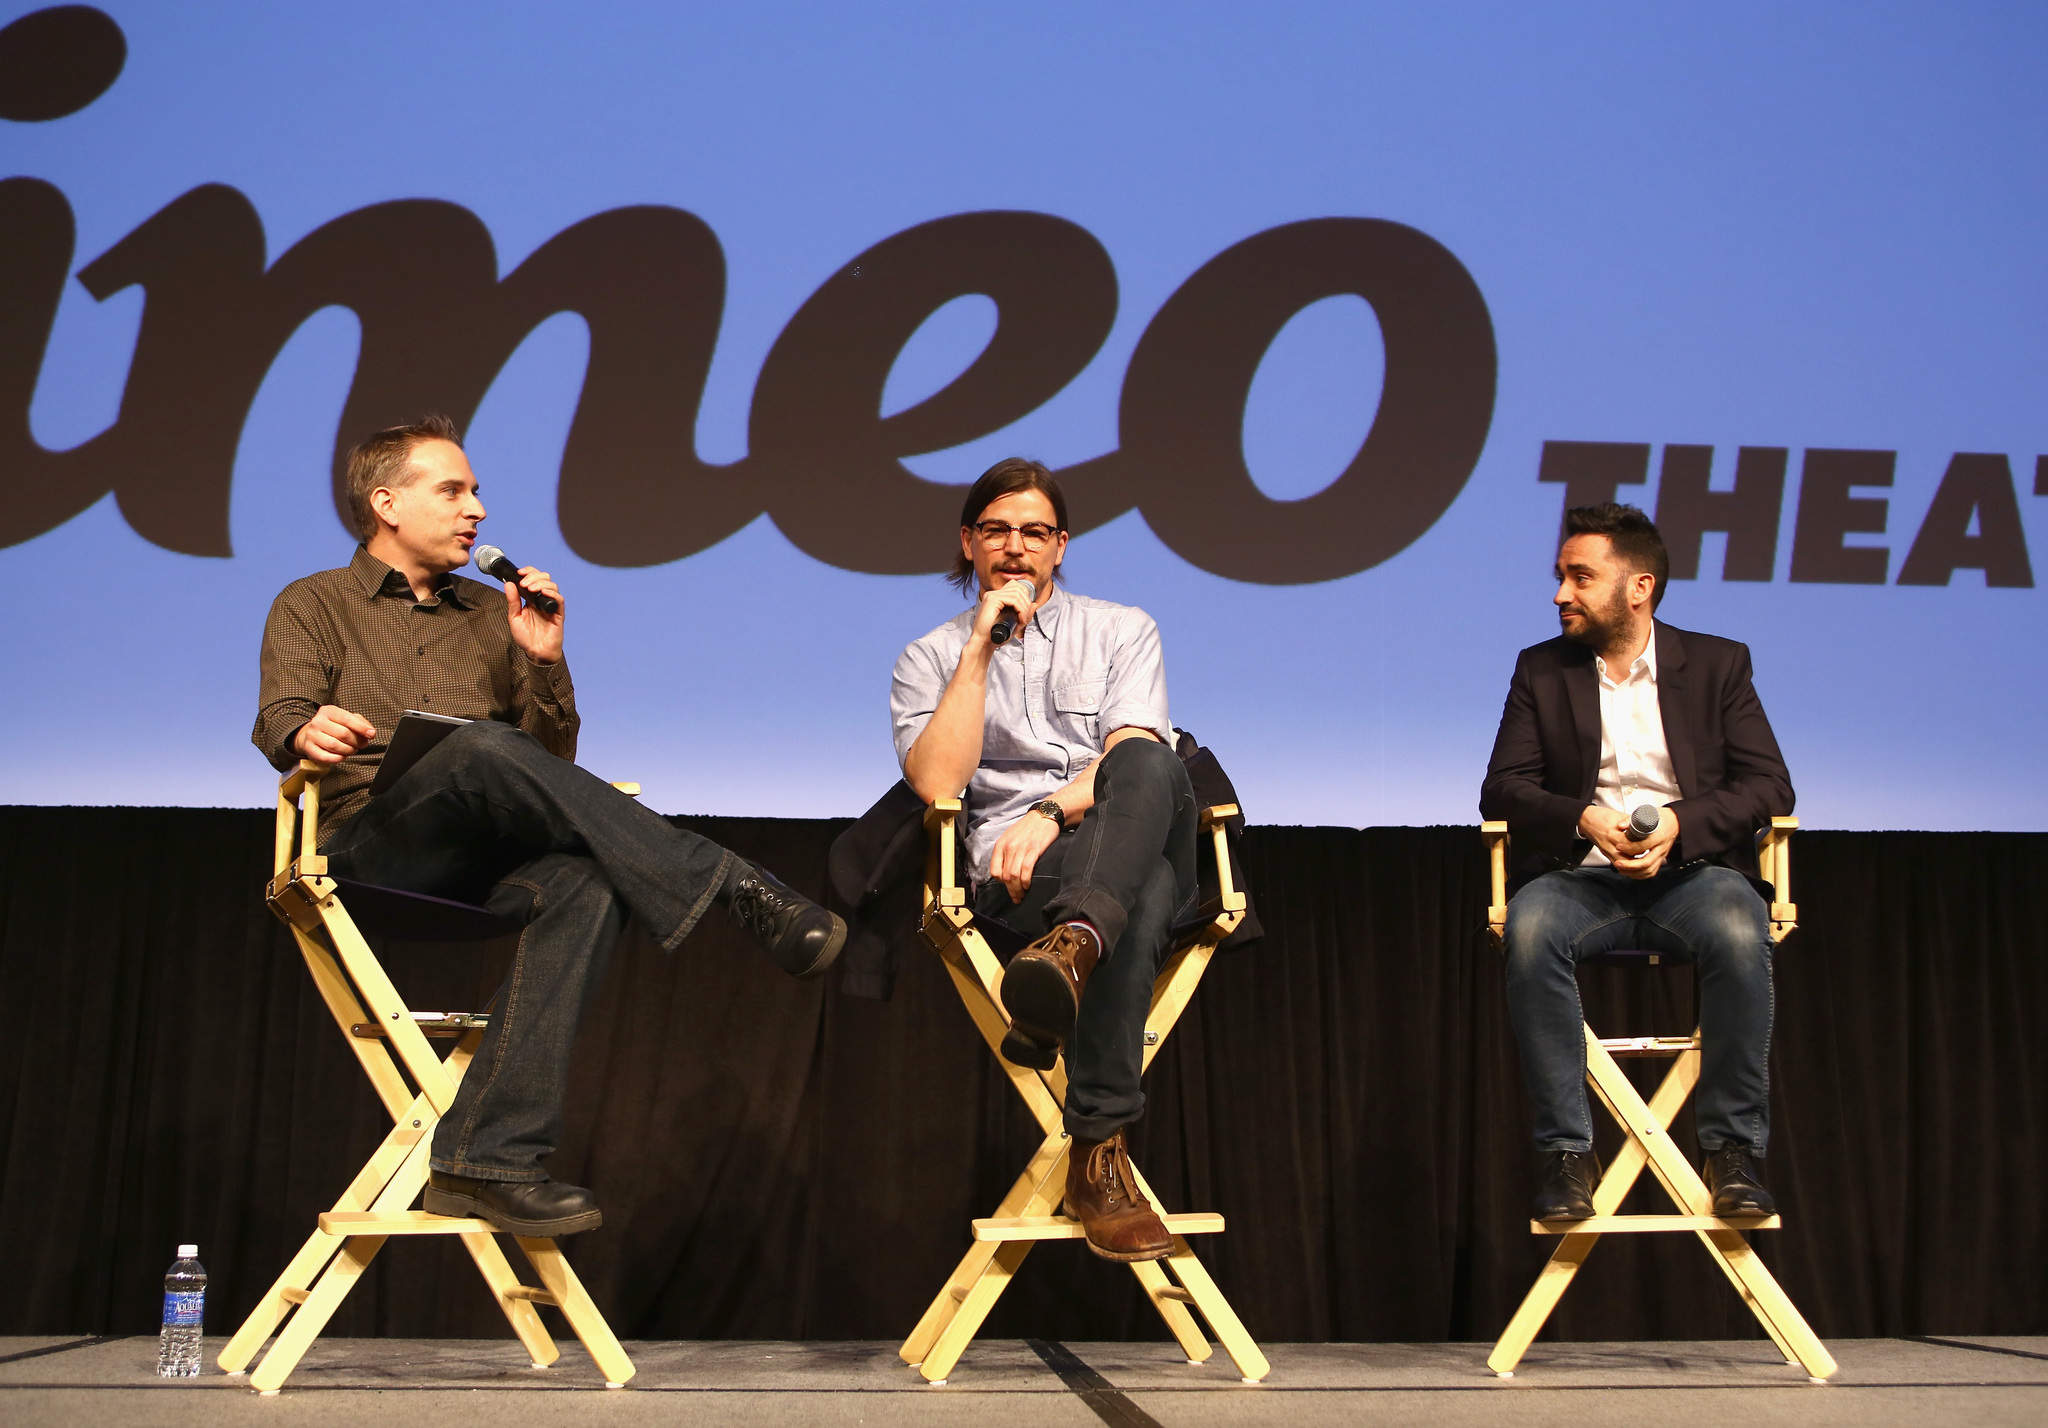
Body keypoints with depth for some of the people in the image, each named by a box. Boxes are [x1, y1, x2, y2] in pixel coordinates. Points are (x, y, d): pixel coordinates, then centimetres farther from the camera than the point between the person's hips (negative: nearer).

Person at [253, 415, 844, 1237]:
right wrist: (308, 732, -24)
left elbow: (550, 764, 20)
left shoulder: (491, 615, 27)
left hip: (489, 859, 3)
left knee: (585, 886, -34)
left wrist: (544, 661, 3)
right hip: (371, 846, -3)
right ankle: (731, 892, -37)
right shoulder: (314, 605, 19)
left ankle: (488, 1159, -41)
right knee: (482, 752, -36)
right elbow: (280, 721, 0)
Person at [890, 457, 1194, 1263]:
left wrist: (1051, 814, -17)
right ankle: (1098, 1155, -48)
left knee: (1149, 767, -38)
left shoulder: (1121, 631, 21)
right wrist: (980, 649, -1)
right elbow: (937, 783, -1)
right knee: (1139, 900, -39)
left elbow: (1135, 757, 2)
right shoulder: (931, 660, 19)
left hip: (1137, 850, 1)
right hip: (1011, 873, -1)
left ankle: (1073, 948, -60)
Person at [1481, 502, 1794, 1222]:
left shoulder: (1718, 664, 11)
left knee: (1739, 934, -35)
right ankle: (1566, 1153, -26)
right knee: (1530, 931, -33)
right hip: (1581, 876, 1)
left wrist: (1679, 822, -16)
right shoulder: (1541, 670, 13)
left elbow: (1770, 785, 2)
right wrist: (1584, 819, -16)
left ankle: (1734, 1150, -20)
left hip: (1691, 871, 0)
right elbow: (1502, 790, 5)